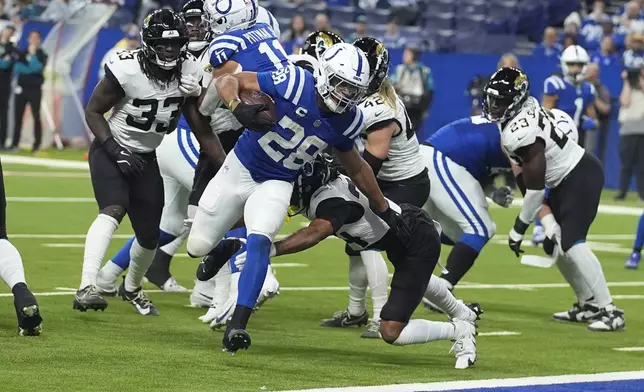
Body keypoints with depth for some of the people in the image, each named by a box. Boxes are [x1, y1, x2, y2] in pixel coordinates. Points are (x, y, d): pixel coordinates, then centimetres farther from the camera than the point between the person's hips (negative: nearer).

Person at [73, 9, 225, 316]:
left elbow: (202, 130, -5)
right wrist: (115, 150, -24)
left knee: (150, 236, 7)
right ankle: (87, 288, -42)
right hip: (111, 150, -5)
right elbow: (93, 111, -12)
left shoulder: (188, 73, -10)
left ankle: (131, 288, 38)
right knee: (113, 210, -31)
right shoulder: (126, 70, -24)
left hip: (145, 157, 5)